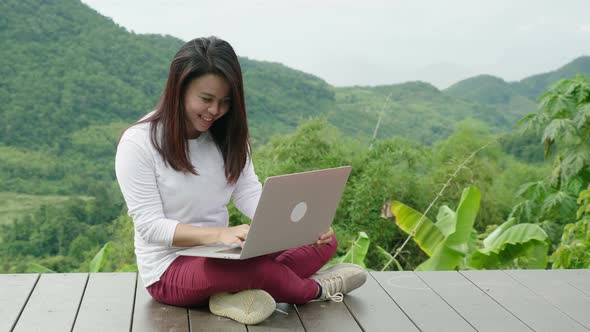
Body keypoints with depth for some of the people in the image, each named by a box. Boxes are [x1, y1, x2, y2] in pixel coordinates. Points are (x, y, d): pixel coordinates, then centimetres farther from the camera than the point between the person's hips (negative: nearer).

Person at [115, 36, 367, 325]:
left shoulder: (225, 135, 5)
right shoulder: (137, 143, -13)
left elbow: (250, 195, -2)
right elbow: (150, 226, -18)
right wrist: (219, 234, -34)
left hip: (220, 257, 7)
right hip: (169, 271, -6)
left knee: (324, 240, -8)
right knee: (254, 265, -38)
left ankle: (237, 294, -27)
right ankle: (315, 290, -6)